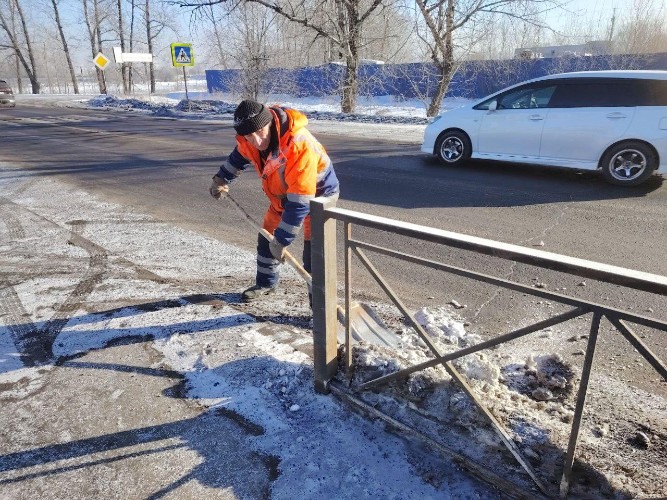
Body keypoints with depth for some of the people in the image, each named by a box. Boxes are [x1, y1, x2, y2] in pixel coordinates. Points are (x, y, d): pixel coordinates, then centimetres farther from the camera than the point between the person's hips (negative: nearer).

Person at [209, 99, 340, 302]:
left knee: (314, 248, -17)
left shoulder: (300, 146, -42)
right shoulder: (249, 139, -19)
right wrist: (221, 179, 14)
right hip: (281, 192, 7)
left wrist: (282, 240, -38)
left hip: (317, 193, -7)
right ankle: (266, 283, 38)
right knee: (267, 238, 15)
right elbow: (240, 155, 9)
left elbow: (299, 202, -41)